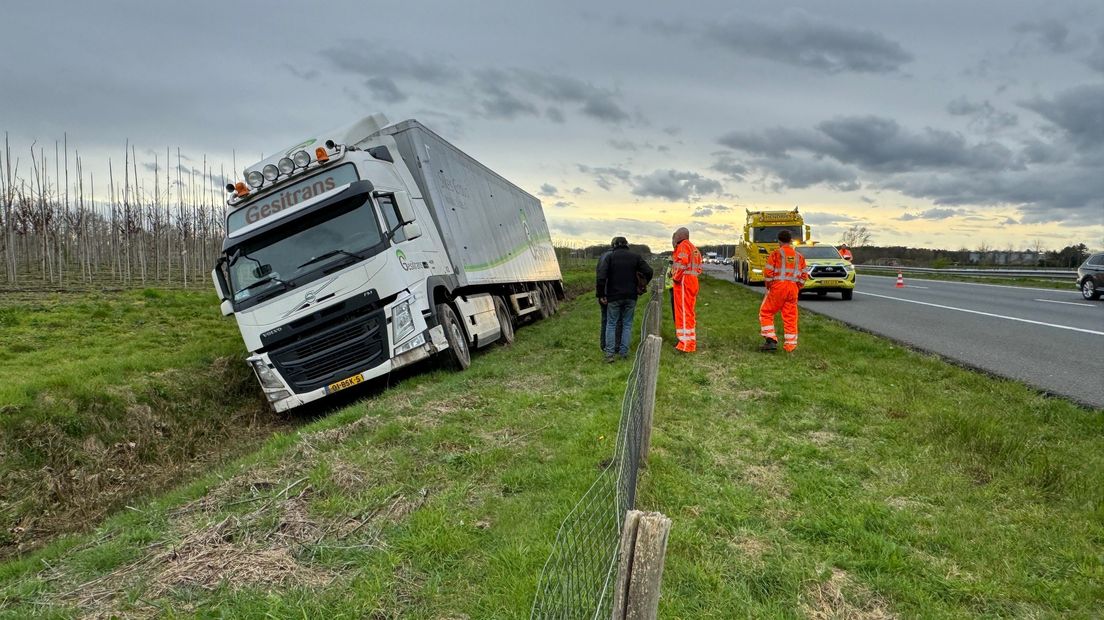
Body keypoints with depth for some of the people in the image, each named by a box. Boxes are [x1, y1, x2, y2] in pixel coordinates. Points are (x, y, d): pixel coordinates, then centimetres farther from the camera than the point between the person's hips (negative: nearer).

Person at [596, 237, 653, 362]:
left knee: (611, 324, 7)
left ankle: (610, 353, 1)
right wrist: (641, 286, 11)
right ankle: (624, 352, 11)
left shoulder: (610, 256, -3)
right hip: (631, 296, 2)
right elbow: (649, 271, -2)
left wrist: (601, 294, -5)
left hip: (614, 296, -1)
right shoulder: (635, 256, 2)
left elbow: (601, 276, -12)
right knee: (627, 324, 11)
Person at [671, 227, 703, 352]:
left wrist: (676, 277, -10)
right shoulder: (694, 248, 23)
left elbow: (682, 262, -20)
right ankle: (690, 340, 25)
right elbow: (699, 268, 20)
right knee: (689, 311, 17)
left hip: (683, 281, -10)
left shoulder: (683, 245, -7)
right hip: (693, 281, 10)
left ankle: (687, 344, -13)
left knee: (684, 312, -10)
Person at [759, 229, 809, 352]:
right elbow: (804, 274, 10)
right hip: (793, 289, 5)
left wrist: (768, 286, 4)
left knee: (766, 313, 7)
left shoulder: (776, 253, -3)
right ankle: (790, 345, 11)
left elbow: (768, 272, -9)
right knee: (790, 317, 9)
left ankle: (771, 340, -3)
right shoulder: (799, 256, 12)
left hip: (778, 287, -4)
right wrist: (797, 288, 17)